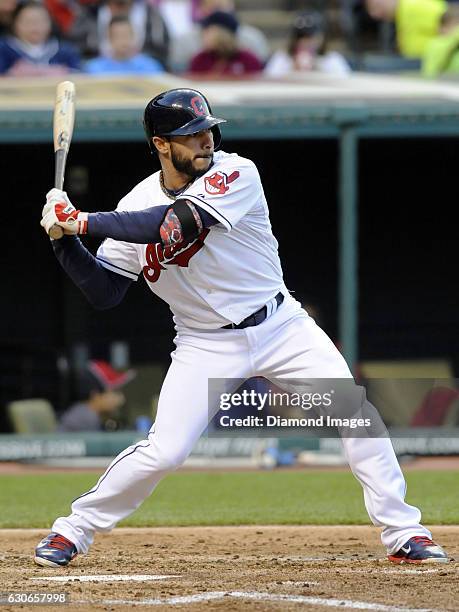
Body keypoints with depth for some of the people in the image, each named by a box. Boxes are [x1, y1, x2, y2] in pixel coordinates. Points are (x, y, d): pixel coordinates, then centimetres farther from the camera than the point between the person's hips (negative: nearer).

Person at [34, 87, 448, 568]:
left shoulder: (237, 174, -18)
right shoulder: (136, 207, -7)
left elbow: (174, 224, -32)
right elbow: (104, 293, -4)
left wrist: (85, 222, -31)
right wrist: (64, 239, -17)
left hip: (280, 325, 0)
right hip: (206, 344, 0)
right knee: (164, 451, -12)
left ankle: (402, 533, 1)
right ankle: (73, 531, 6)